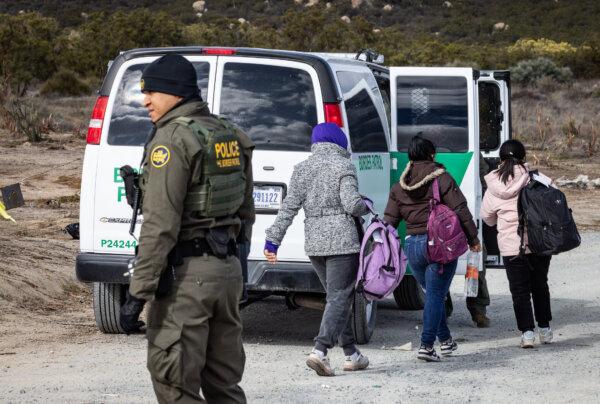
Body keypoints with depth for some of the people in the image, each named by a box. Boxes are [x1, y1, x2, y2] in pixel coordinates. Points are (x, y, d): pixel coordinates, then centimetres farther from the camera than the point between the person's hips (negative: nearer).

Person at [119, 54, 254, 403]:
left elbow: (161, 224, -19)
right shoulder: (232, 137, 14)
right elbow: (245, 213, 21)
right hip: (229, 268, 9)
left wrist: (138, 293, -19)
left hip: (185, 274, -9)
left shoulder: (172, 139, -13)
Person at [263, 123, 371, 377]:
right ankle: (320, 351, -22)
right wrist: (366, 206, 6)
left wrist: (273, 240, 4)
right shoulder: (343, 167, -7)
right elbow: (351, 204, -16)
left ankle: (352, 355, 19)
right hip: (342, 240, -6)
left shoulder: (302, 169, 8)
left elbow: (289, 207, 4)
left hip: (314, 242, 6)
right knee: (340, 297, -5)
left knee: (338, 296, 16)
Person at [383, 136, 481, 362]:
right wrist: (473, 239, 0)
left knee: (432, 293, 19)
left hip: (412, 245, 4)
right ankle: (426, 345, -9)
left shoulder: (399, 187, 9)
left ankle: (446, 341, 24)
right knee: (436, 295, -1)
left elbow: (389, 220, 8)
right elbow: (461, 211, -8)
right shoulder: (441, 178, -4)